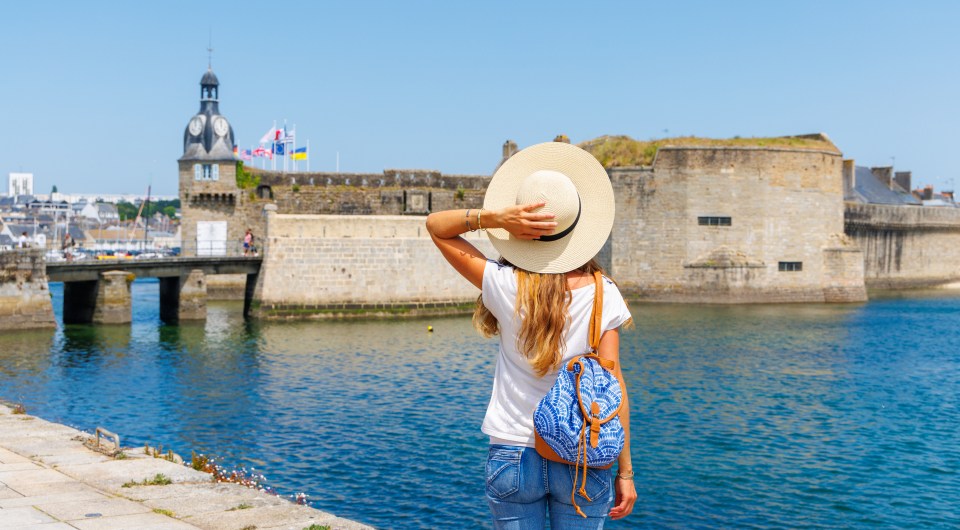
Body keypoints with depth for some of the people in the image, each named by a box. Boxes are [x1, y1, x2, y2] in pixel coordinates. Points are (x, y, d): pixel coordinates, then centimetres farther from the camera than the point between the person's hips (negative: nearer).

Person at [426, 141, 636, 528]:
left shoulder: (505, 287, -9)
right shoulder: (602, 293, -8)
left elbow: (435, 225, 1)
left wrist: (493, 217, -16)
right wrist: (624, 471, 0)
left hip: (512, 456, 0)